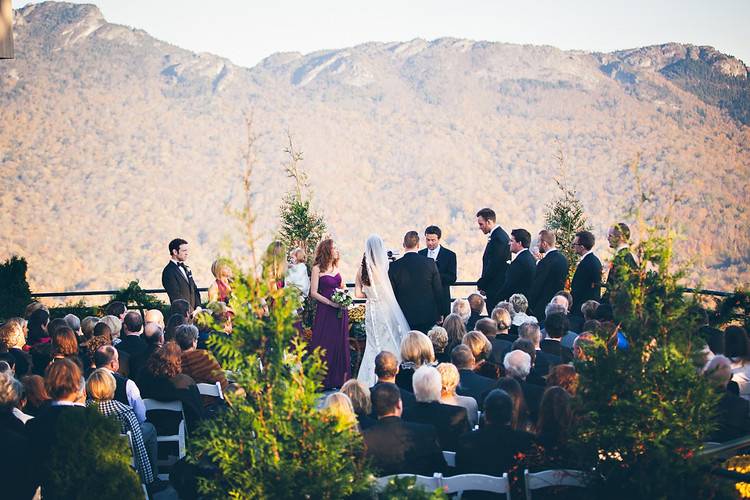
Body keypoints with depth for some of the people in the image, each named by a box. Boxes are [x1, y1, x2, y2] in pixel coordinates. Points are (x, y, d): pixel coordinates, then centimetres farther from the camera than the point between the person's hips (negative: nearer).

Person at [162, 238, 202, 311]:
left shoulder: (186, 268, 19)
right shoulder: (169, 271, -9)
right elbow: (176, 296, -14)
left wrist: (198, 307, 3)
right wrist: (190, 311, -15)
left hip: (193, 311, 7)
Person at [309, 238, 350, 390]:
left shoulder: (336, 267, 12)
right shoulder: (317, 269, -6)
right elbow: (313, 292, -9)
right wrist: (331, 303, -17)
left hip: (340, 311, 6)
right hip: (325, 312, -6)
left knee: (340, 344, 5)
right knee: (325, 346, -3)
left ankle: (339, 379, 11)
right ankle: (323, 381, 3)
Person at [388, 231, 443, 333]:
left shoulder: (394, 266, -7)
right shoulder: (430, 263, -4)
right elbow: (438, 291, 2)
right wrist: (438, 315, 13)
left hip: (405, 317, -1)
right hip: (428, 316, 1)